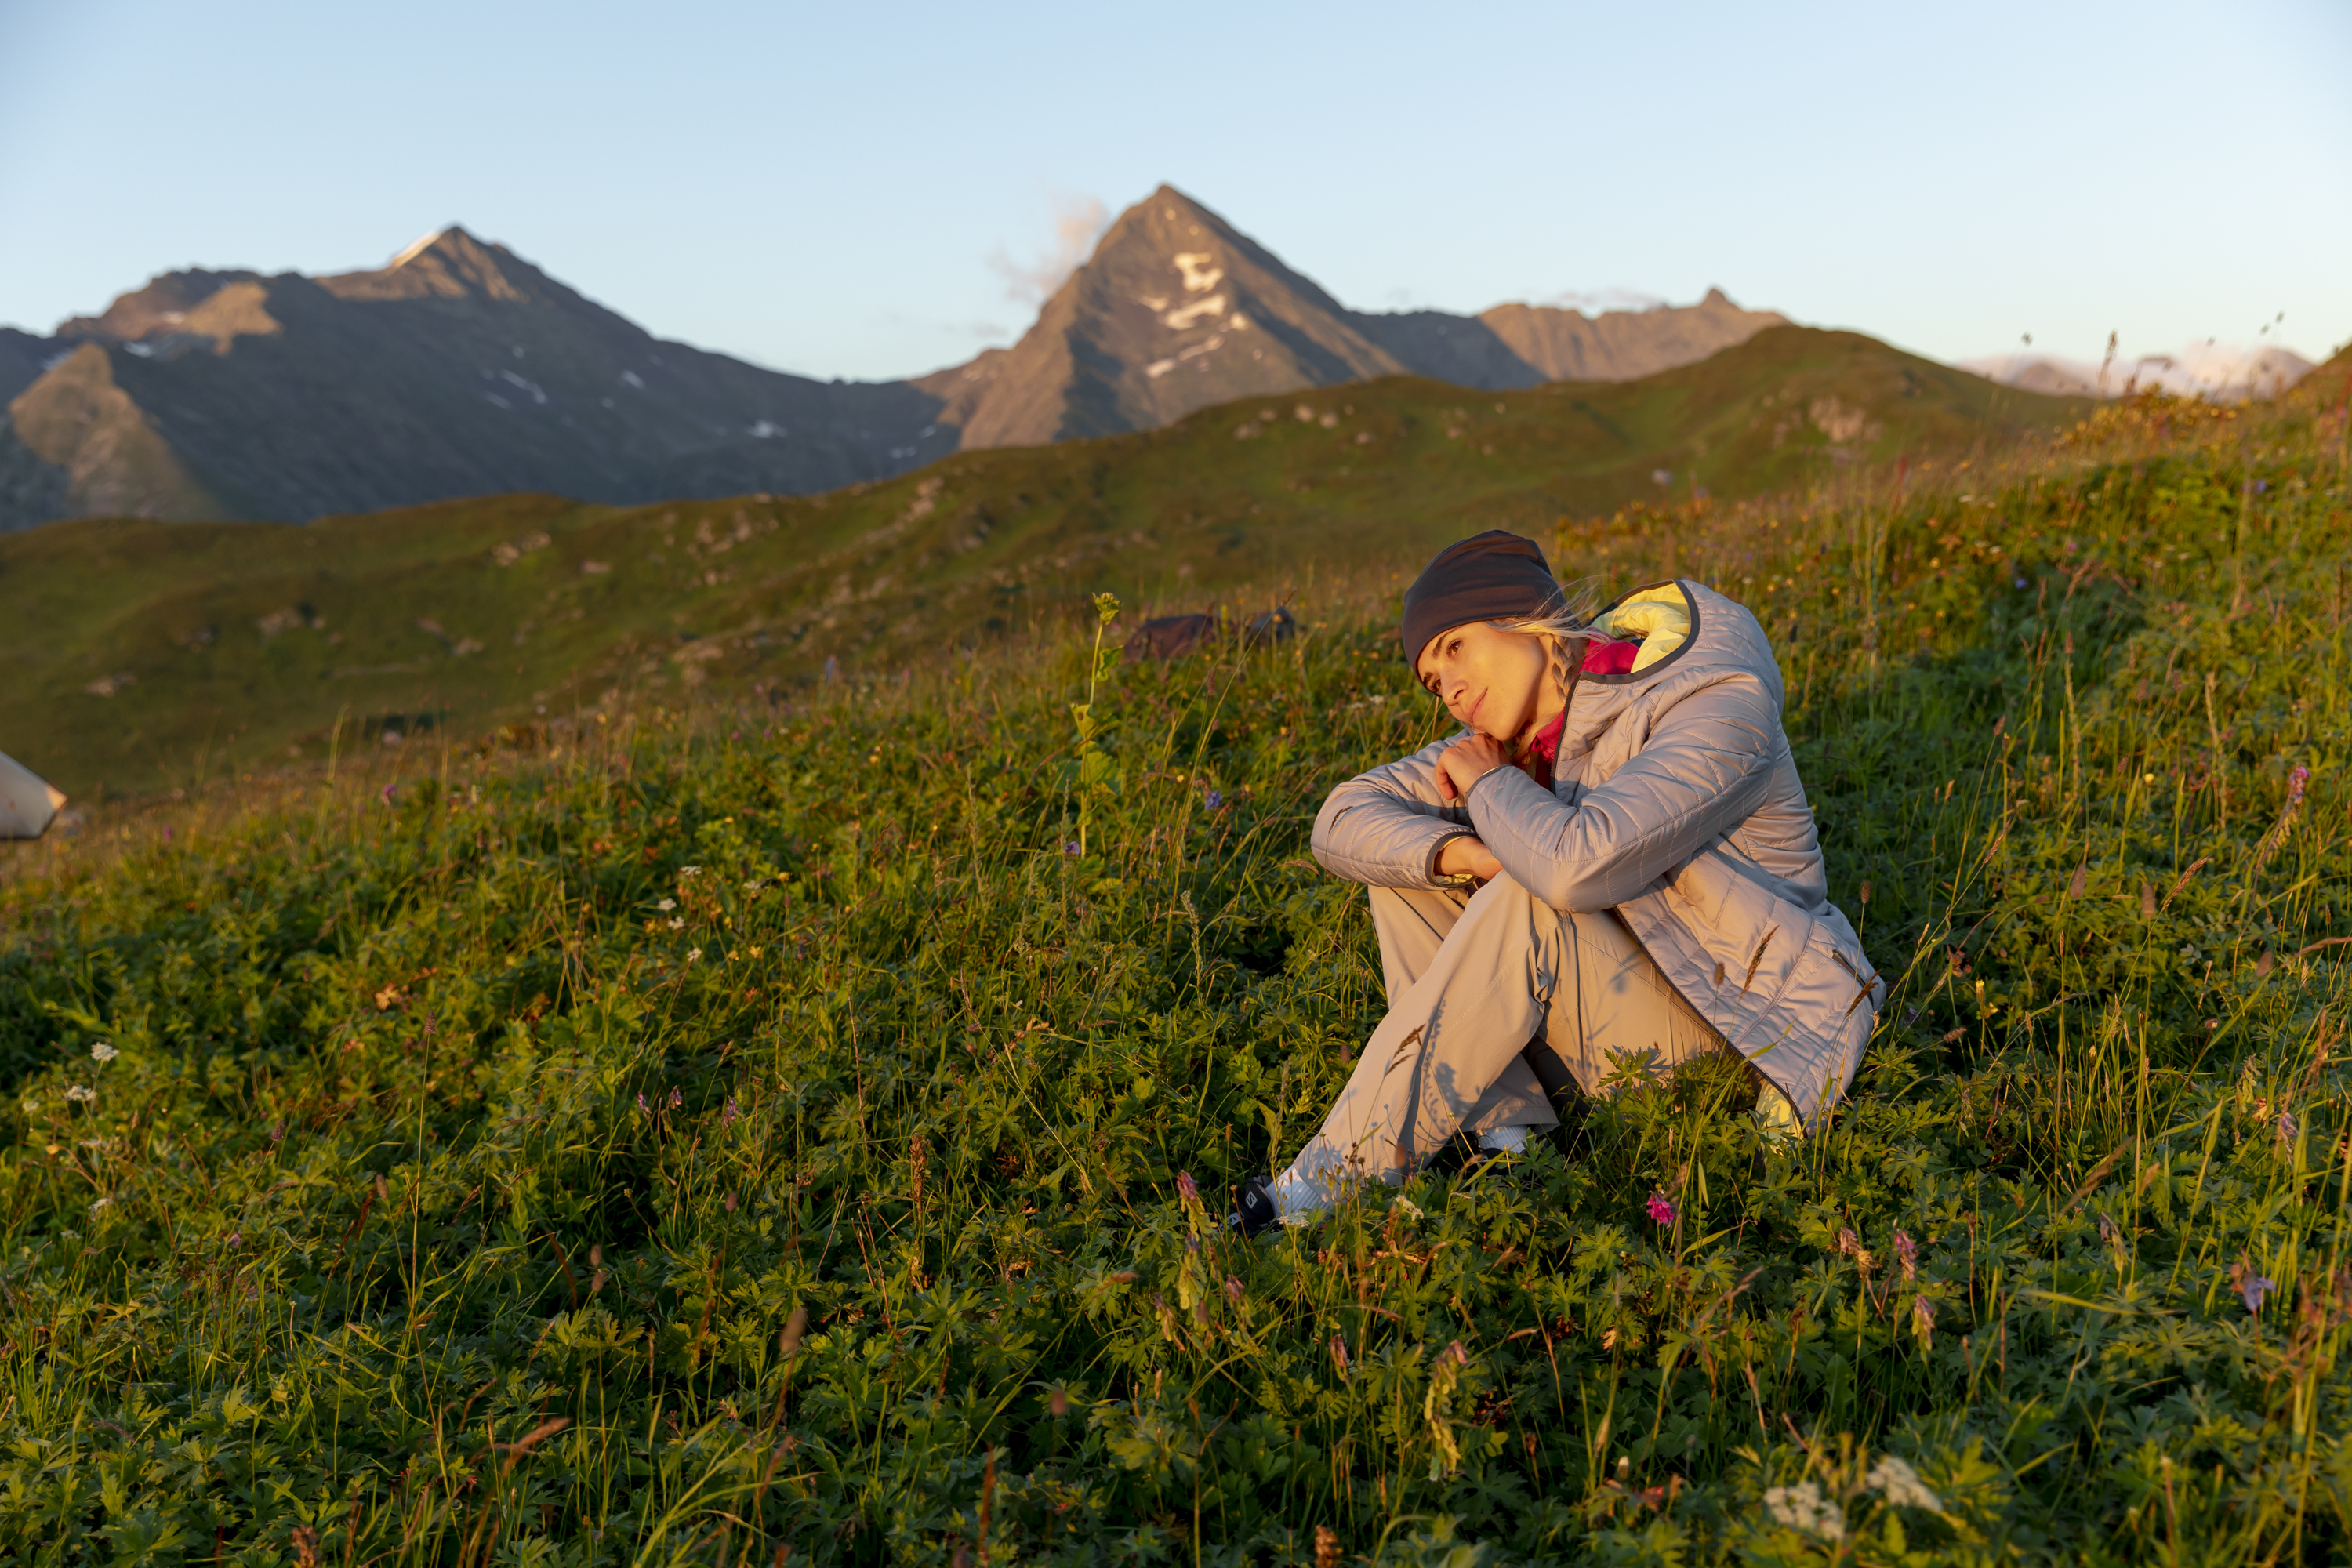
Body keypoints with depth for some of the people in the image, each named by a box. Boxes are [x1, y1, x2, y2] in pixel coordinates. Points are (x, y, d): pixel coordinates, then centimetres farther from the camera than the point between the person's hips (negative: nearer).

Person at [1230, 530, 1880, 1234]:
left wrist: (1489, 785, -19)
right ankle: (1505, 1131, -13)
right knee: (1406, 850, -5)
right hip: (1617, 1010, 7)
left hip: (1749, 1037, -7)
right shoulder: (1520, 734, -1)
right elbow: (1344, 819, -6)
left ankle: (1336, 1180, -23)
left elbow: (1579, 867, -40)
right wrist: (1465, 854, -26)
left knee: (1530, 906, -32)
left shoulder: (1716, 709, -23)